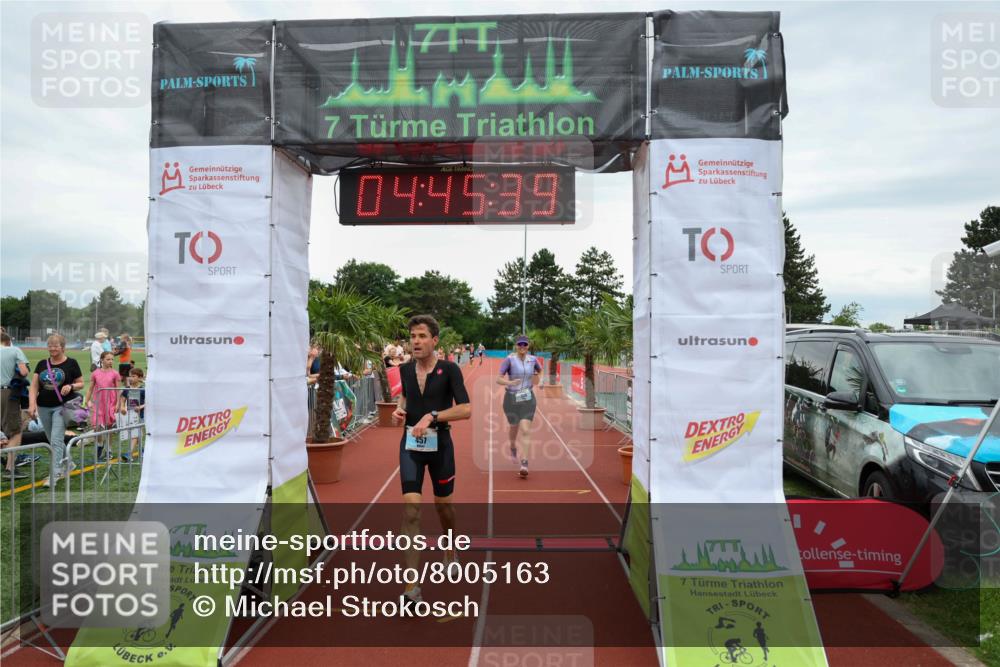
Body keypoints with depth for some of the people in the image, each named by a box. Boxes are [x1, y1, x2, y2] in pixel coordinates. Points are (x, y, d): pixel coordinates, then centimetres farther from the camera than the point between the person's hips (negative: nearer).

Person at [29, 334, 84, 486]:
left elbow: (81, 383, 3)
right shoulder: (42, 364, 7)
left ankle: (55, 474, -10)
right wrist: (32, 403, -10)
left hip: (62, 406, -5)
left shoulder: (71, 363, -2)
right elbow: (34, 386, 3)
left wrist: (71, 386, -19)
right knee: (54, 441, 15)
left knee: (56, 440, -12)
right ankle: (68, 464, 34)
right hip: (44, 408, 5)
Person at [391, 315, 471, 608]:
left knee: (443, 504, 15)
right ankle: (411, 588, -7)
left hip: (440, 444, -2)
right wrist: (399, 409, 1)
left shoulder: (449, 370, -11)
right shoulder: (405, 369, 2)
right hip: (410, 444, 2)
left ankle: (450, 553, 48)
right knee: (410, 507, -10)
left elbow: (466, 409, -18)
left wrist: (432, 416, -26)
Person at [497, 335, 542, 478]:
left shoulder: (533, 359, 1)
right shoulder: (510, 360, -10)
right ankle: (513, 448, 51)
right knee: (513, 427, 17)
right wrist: (510, 383, -31)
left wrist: (537, 379, 6)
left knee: (525, 431, -12)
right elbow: (498, 379, -14)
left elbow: (539, 370, 25)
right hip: (511, 398, -1)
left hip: (527, 399, 1)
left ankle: (524, 464, -14)